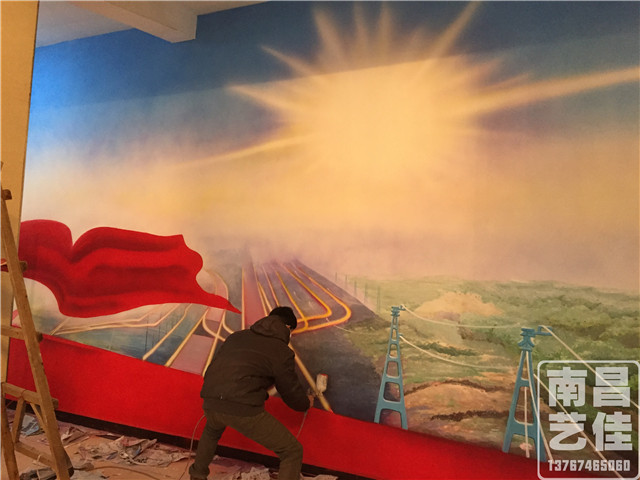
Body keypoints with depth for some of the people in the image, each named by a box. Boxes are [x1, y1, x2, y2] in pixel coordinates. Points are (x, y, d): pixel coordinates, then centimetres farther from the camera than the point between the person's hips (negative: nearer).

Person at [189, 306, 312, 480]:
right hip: (243, 409, -6)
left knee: (212, 431, 43)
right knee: (292, 451, 7)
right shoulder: (282, 352, 4)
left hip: (211, 403, 7)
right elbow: (292, 394, 11)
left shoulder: (237, 336, 20)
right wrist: (307, 403, 34)